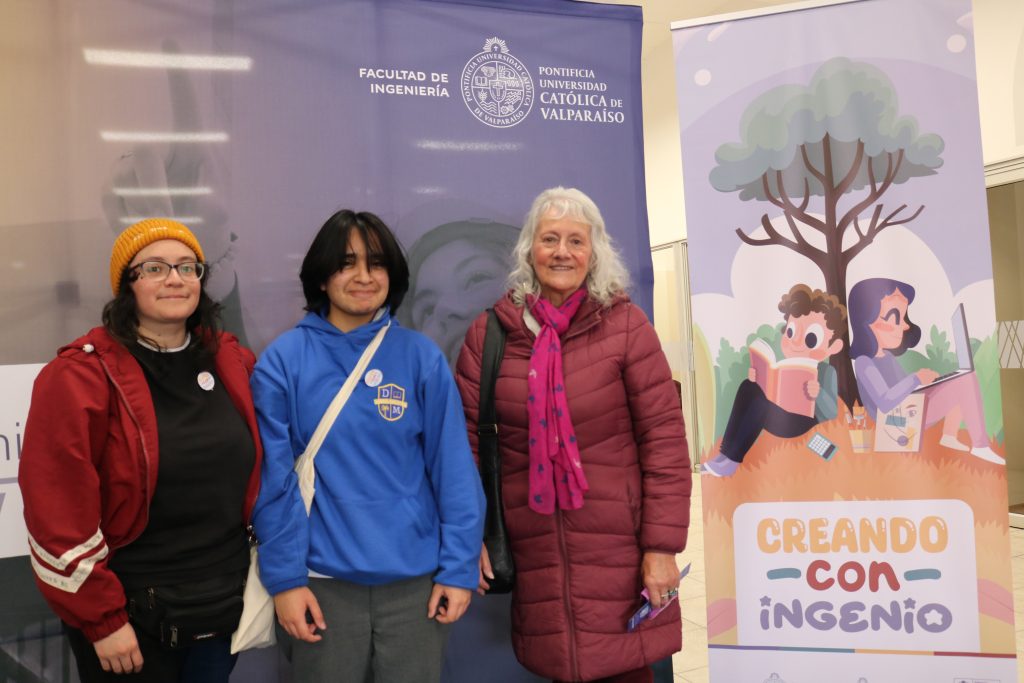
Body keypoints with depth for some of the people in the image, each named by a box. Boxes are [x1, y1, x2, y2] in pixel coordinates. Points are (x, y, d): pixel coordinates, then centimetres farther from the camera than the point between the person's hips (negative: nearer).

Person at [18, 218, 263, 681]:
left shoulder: (232, 361, 2)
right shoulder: (81, 376, -14)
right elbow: (59, 511, -15)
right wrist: (101, 619, -14)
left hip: (224, 605, 5)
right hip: (129, 617, -4)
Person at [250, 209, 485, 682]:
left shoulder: (421, 357, -3)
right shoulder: (283, 361, -4)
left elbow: (453, 469, -3)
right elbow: (274, 478, -5)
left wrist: (459, 567, -5)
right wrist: (283, 578, -6)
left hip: (415, 580, 1)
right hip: (325, 582, 0)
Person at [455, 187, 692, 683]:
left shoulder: (625, 325, -5)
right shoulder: (491, 331, 1)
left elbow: (664, 436, -7)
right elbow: (466, 436, 3)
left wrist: (663, 544, -9)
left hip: (617, 543, -1)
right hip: (534, 547, 2)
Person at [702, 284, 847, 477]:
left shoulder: (825, 372, -9)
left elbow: (832, 413, -17)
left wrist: (818, 394, -36)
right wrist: (757, 379, -1)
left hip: (800, 424, -7)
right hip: (779, 418, 7)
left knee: (761, 400, -27)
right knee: (749, 387, -9)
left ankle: (732, 460, -20)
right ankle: (726, 452, -17)